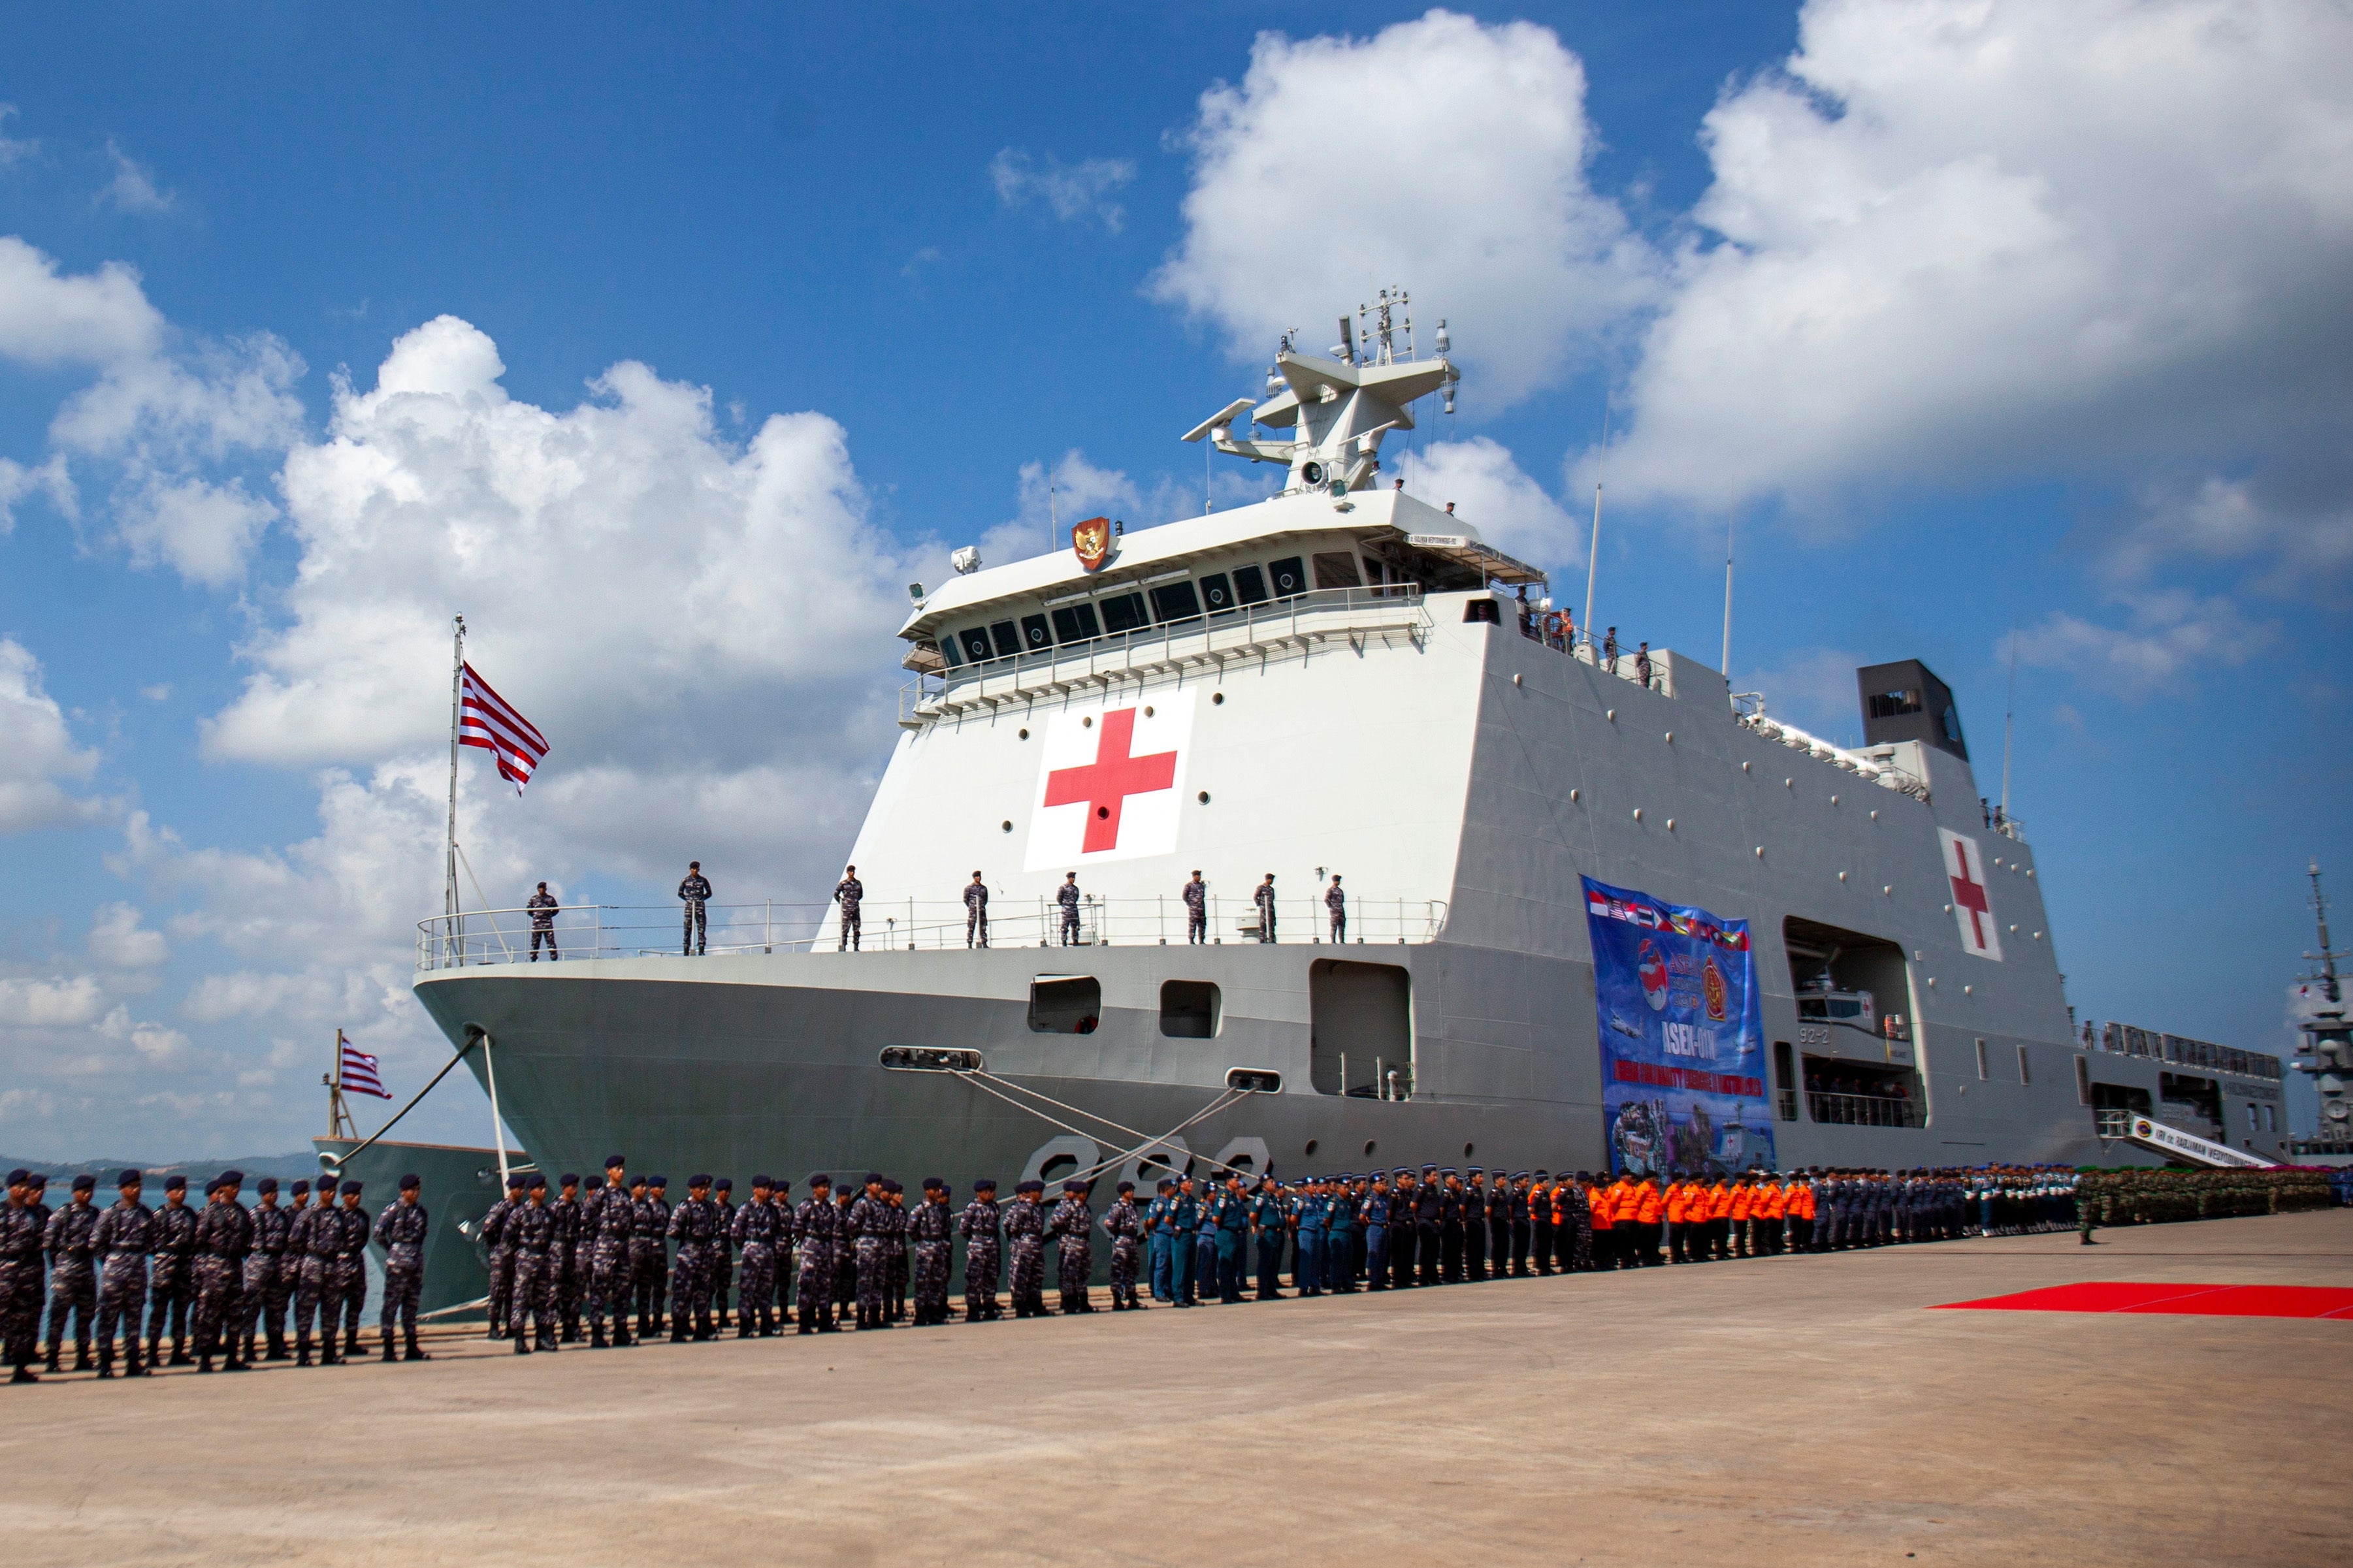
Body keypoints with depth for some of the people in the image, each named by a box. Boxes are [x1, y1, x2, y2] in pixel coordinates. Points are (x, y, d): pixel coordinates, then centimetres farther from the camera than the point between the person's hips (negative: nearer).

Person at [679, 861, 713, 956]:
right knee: (687, 929, -4)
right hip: (689, 906, -1)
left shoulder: (703, 880, 5)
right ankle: (686, 953, -4)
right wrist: (688, 899, 3)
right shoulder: (685, 880, 5)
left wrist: (702, 898, 2)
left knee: (701, 929, -4)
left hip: (700, 906, 1)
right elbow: (680, 893, 14)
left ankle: (701, 952, -3)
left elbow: (709, 893, 14)